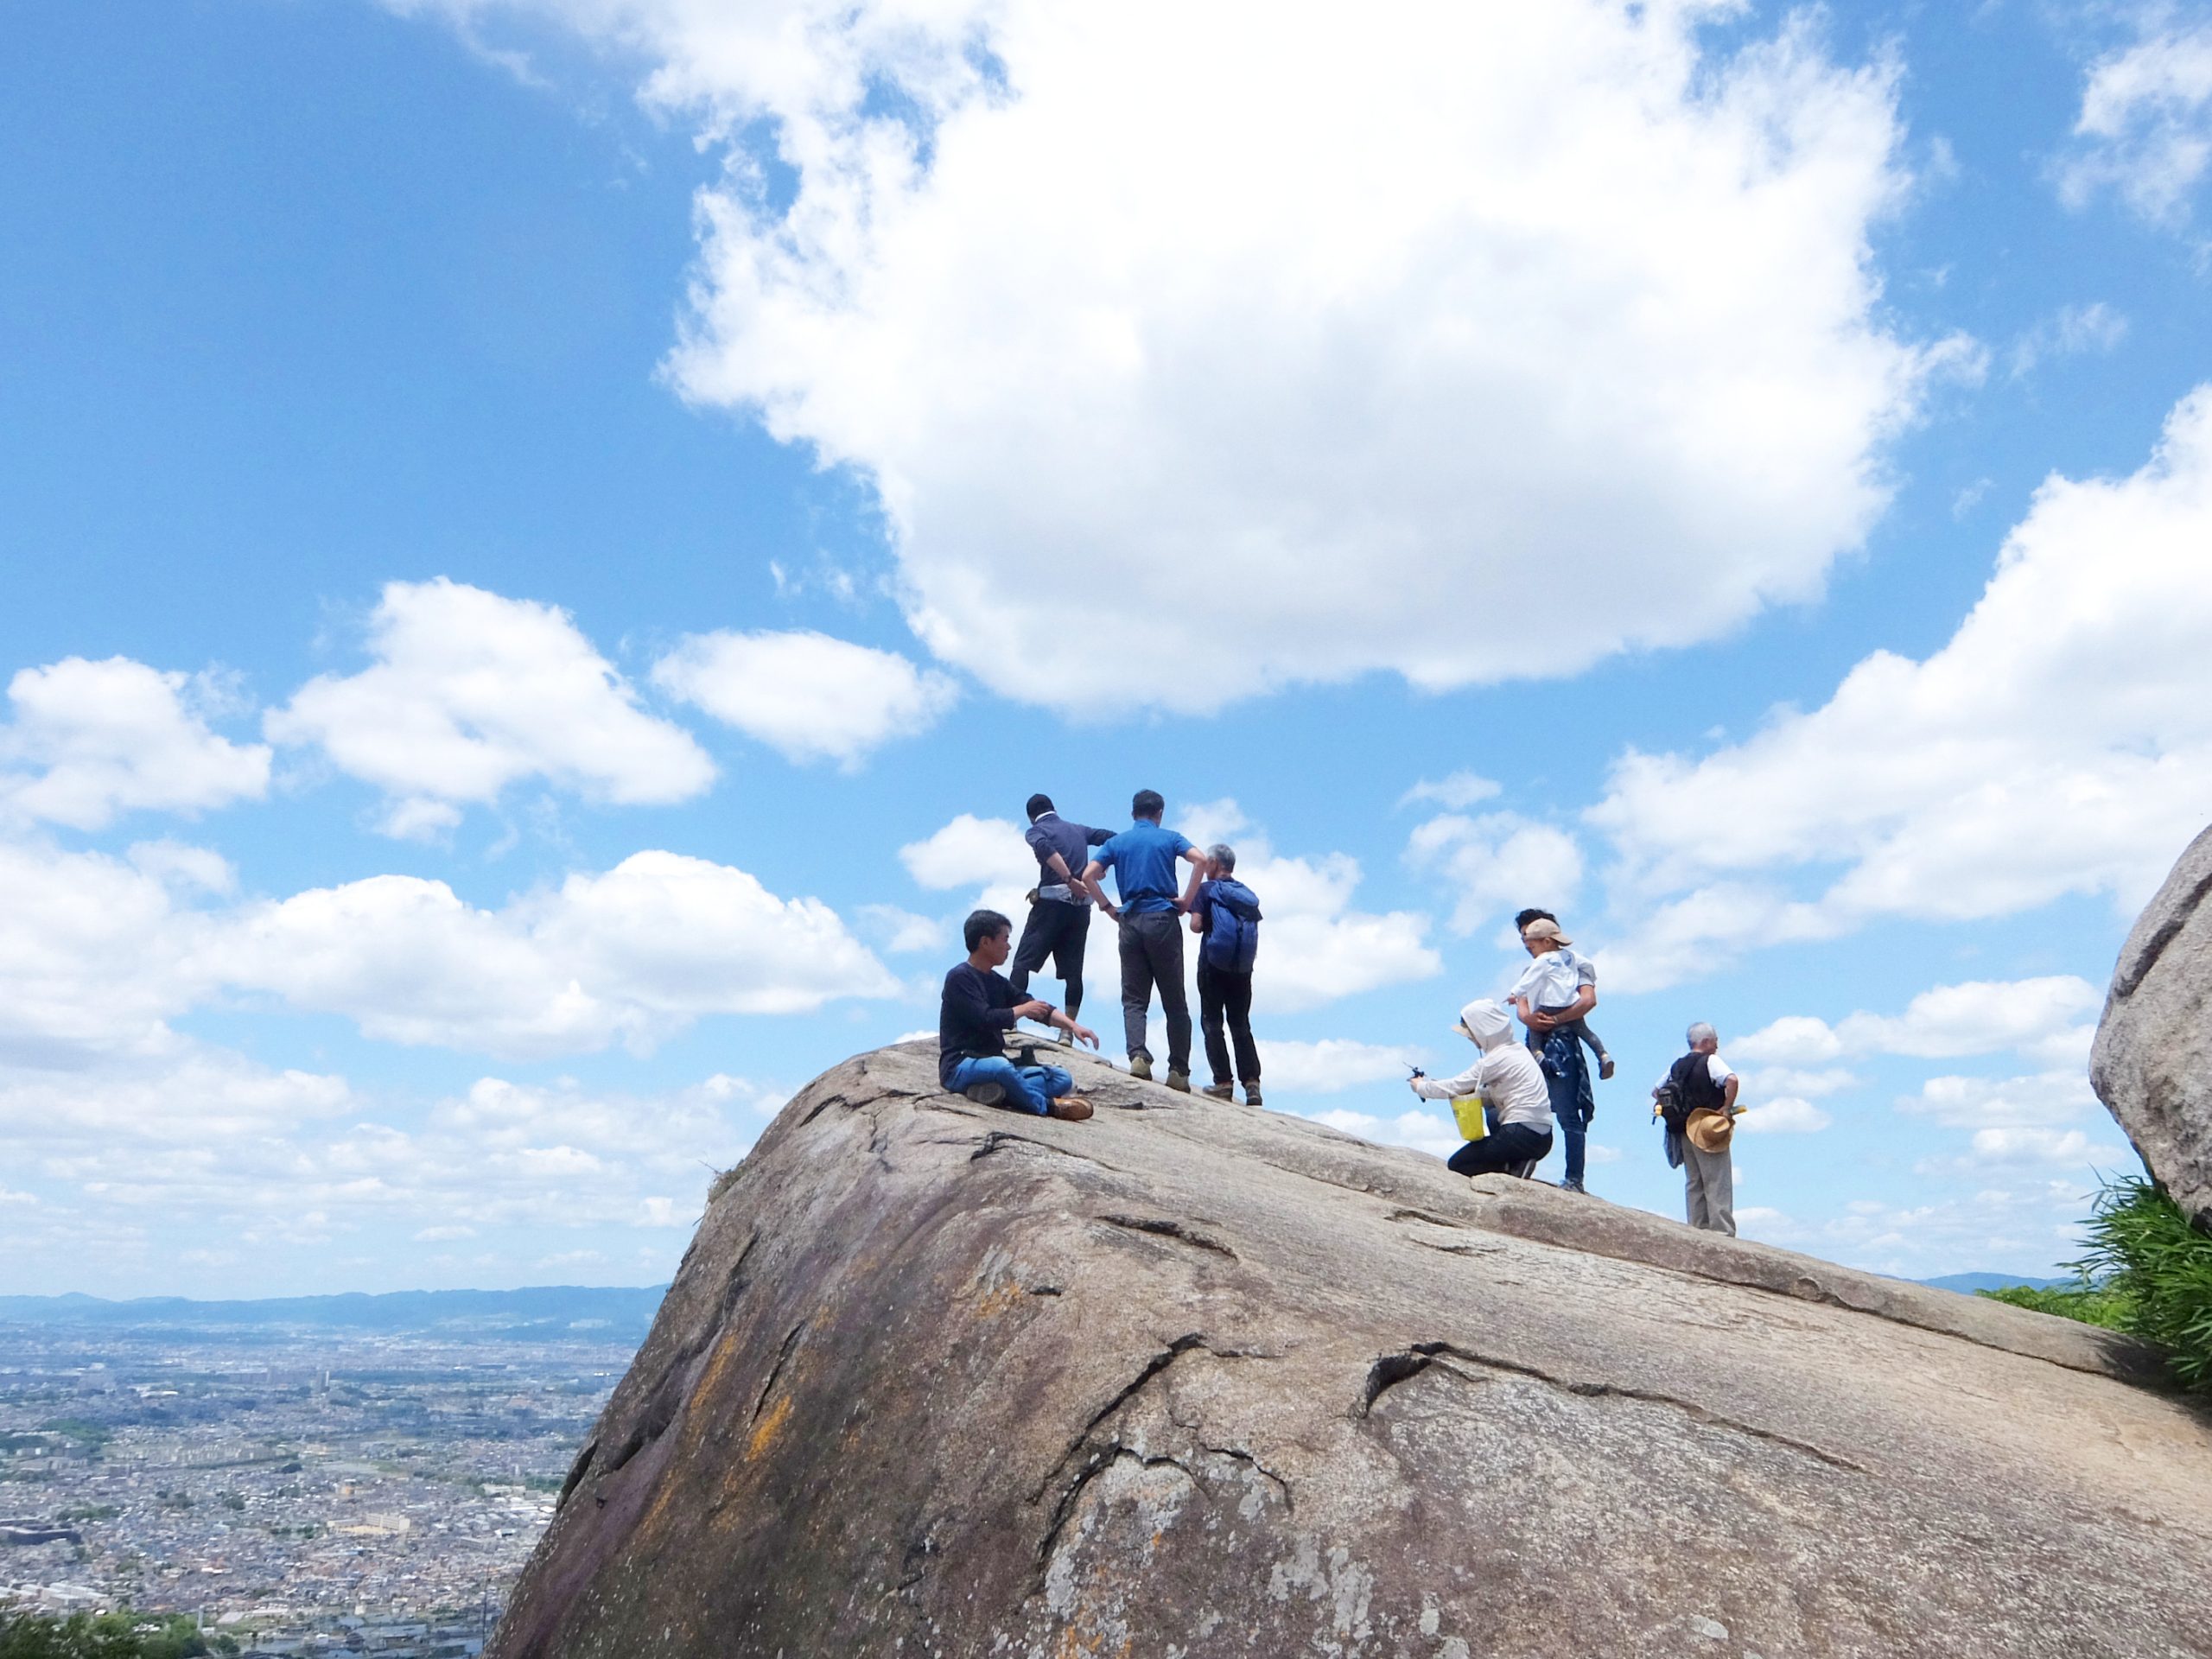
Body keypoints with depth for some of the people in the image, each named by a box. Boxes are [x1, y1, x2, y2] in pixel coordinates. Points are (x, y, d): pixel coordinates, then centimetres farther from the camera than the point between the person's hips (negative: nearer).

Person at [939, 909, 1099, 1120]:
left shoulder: (997, 982, 15)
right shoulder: (960, 977, -9)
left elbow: (1040, 1008, 12)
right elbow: (986, 1019, -20)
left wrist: (1072, 1025, -4)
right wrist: (1023, 1009, -5)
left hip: (994, 1064, 9)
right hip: (960, 1066, -9)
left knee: (1062, 1079, -1)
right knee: (1000, 1066, -41)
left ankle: (997, 1091, -25)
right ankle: (1047, 1107, -18)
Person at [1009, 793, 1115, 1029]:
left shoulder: (1035, 831, 5)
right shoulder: (1079, 830, 20)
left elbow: (1045, 848, -17)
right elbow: (1112, 838, 17)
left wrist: (1069, 879, -22)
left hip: (1052, 902, -4)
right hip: (1081, 906, 4)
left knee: (1023, 961, -2)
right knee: (1073, 971, 5)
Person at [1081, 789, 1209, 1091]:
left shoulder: (1117, 842, 13)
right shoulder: (1169, 838, 7)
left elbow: (1088, 876, 1)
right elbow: (1200, 860, -10)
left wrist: (1109, 908, 7)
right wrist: (1187, 900, -4)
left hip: (1131, 922, 2)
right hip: (1163, 919, -1)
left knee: (1134, 999, 5)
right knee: (1174, 1001, 3)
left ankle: (1138, 1055, -18)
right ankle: (1179, 1071, 1)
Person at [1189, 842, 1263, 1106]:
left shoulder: (1206, 889, -4)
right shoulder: (1246, 893, 11)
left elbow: (1196, 925, -12)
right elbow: (1255, 925, 10)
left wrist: (1199, 925, 9)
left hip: (1213, 964, -5)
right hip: (1243, 967, 5)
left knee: (1212, 1023, 3)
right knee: (1241, 1025, 10)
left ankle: (1223, 1081, -4)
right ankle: (1251, 1081, -1)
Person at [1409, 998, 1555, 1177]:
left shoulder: (1498, 1059, -13)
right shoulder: (1517, 1050, 15)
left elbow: (1456, 1086, -9)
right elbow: (1490, 1095, 18)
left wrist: (1421, 1086, 8)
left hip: (1523, 1136, -9)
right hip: (1541, 1137, 9)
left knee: (1456, 1165, 3)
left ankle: (1514, 1167, -9)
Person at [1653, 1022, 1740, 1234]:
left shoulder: (1677, 1066, 13)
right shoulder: (1710, 1061, -8)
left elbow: (1656, 1092, 20)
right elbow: (1732, 1080, -26)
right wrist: (1727, 1108, -17)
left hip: (1684, 1131, 7)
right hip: (1710, 1131, -7)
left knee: (1693, 1184, 10)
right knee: (1718, 1184, -5)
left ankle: (1698, 1231, 9)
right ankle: (1722, 1230, -7)